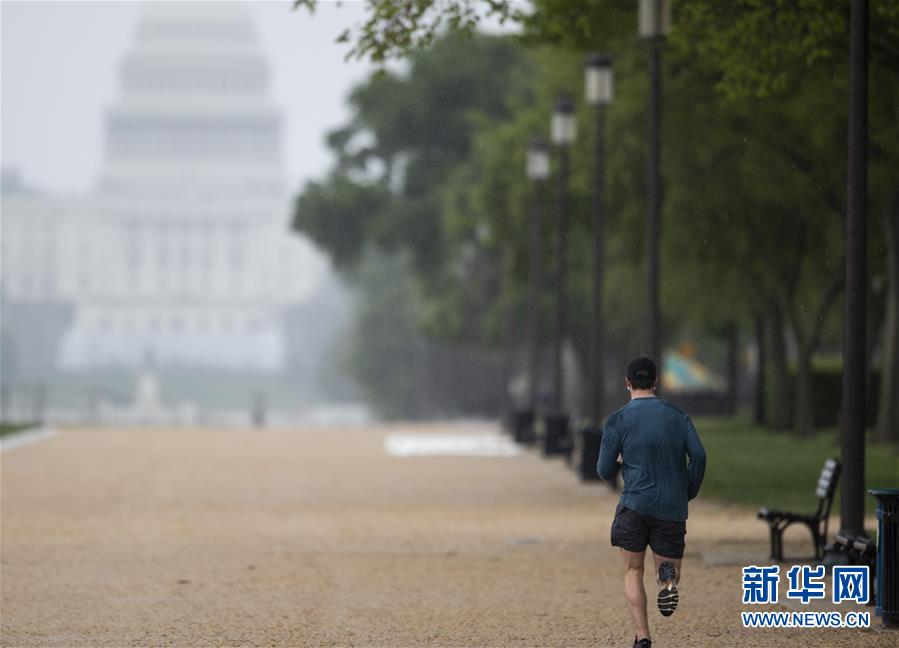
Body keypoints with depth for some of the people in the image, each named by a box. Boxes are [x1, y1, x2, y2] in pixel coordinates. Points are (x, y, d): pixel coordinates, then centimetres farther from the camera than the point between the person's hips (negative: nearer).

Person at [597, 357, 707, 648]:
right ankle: (668, 578, -25)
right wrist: (688, 493, 8)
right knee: (671, 571, 14)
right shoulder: (678, 416, 6)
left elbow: (605, 471, -1)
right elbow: (698, 455, -6)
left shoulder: (617, 421, 0)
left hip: (634, 504, -1)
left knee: (633, 572, 12)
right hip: (672, 509, 1)